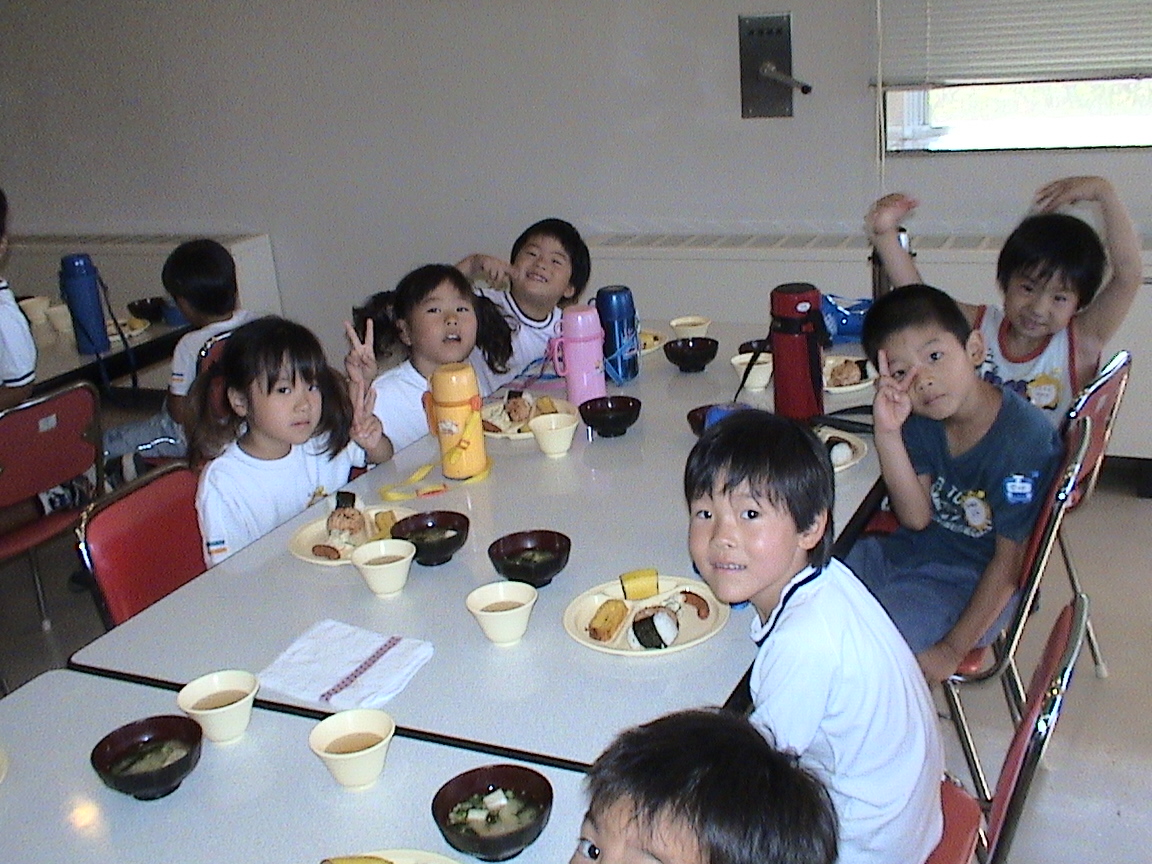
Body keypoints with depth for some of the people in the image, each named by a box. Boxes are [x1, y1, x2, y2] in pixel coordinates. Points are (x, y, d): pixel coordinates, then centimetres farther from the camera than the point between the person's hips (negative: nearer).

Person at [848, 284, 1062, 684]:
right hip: (910, 549, 7)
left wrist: (953, 649, -16)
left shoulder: (1024, 440, -24)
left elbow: (1010, 562, -18)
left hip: (973, 582, -6)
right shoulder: (919, 418, -6)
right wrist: (887, 433, -27)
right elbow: (917, 517, -14)